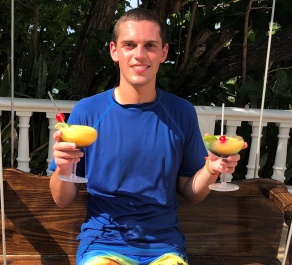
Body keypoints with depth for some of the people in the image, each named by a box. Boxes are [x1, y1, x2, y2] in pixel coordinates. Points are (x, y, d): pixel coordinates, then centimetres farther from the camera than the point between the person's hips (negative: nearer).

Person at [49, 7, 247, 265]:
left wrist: (211, 170, -14)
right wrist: (63, 170, -21)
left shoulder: (182, 112, -3)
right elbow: (63, 200, -1)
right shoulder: (87, 111, -7)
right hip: (103, 243, -1)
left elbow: (190, 193, 5)